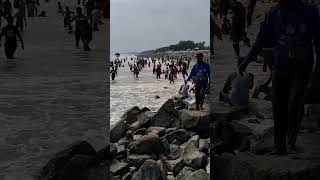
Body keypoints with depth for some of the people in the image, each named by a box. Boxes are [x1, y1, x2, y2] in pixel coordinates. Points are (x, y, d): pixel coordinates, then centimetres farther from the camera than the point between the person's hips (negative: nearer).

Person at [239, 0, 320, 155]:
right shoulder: (274, 14, 3)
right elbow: (263, 40, 10)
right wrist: (247, 60, 8)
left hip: (301, 68, -2)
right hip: (280, 67, 2)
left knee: (294, 103, -15)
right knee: (278, 108, 3)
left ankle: (291, 142, 5)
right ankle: (279, 146, 16)